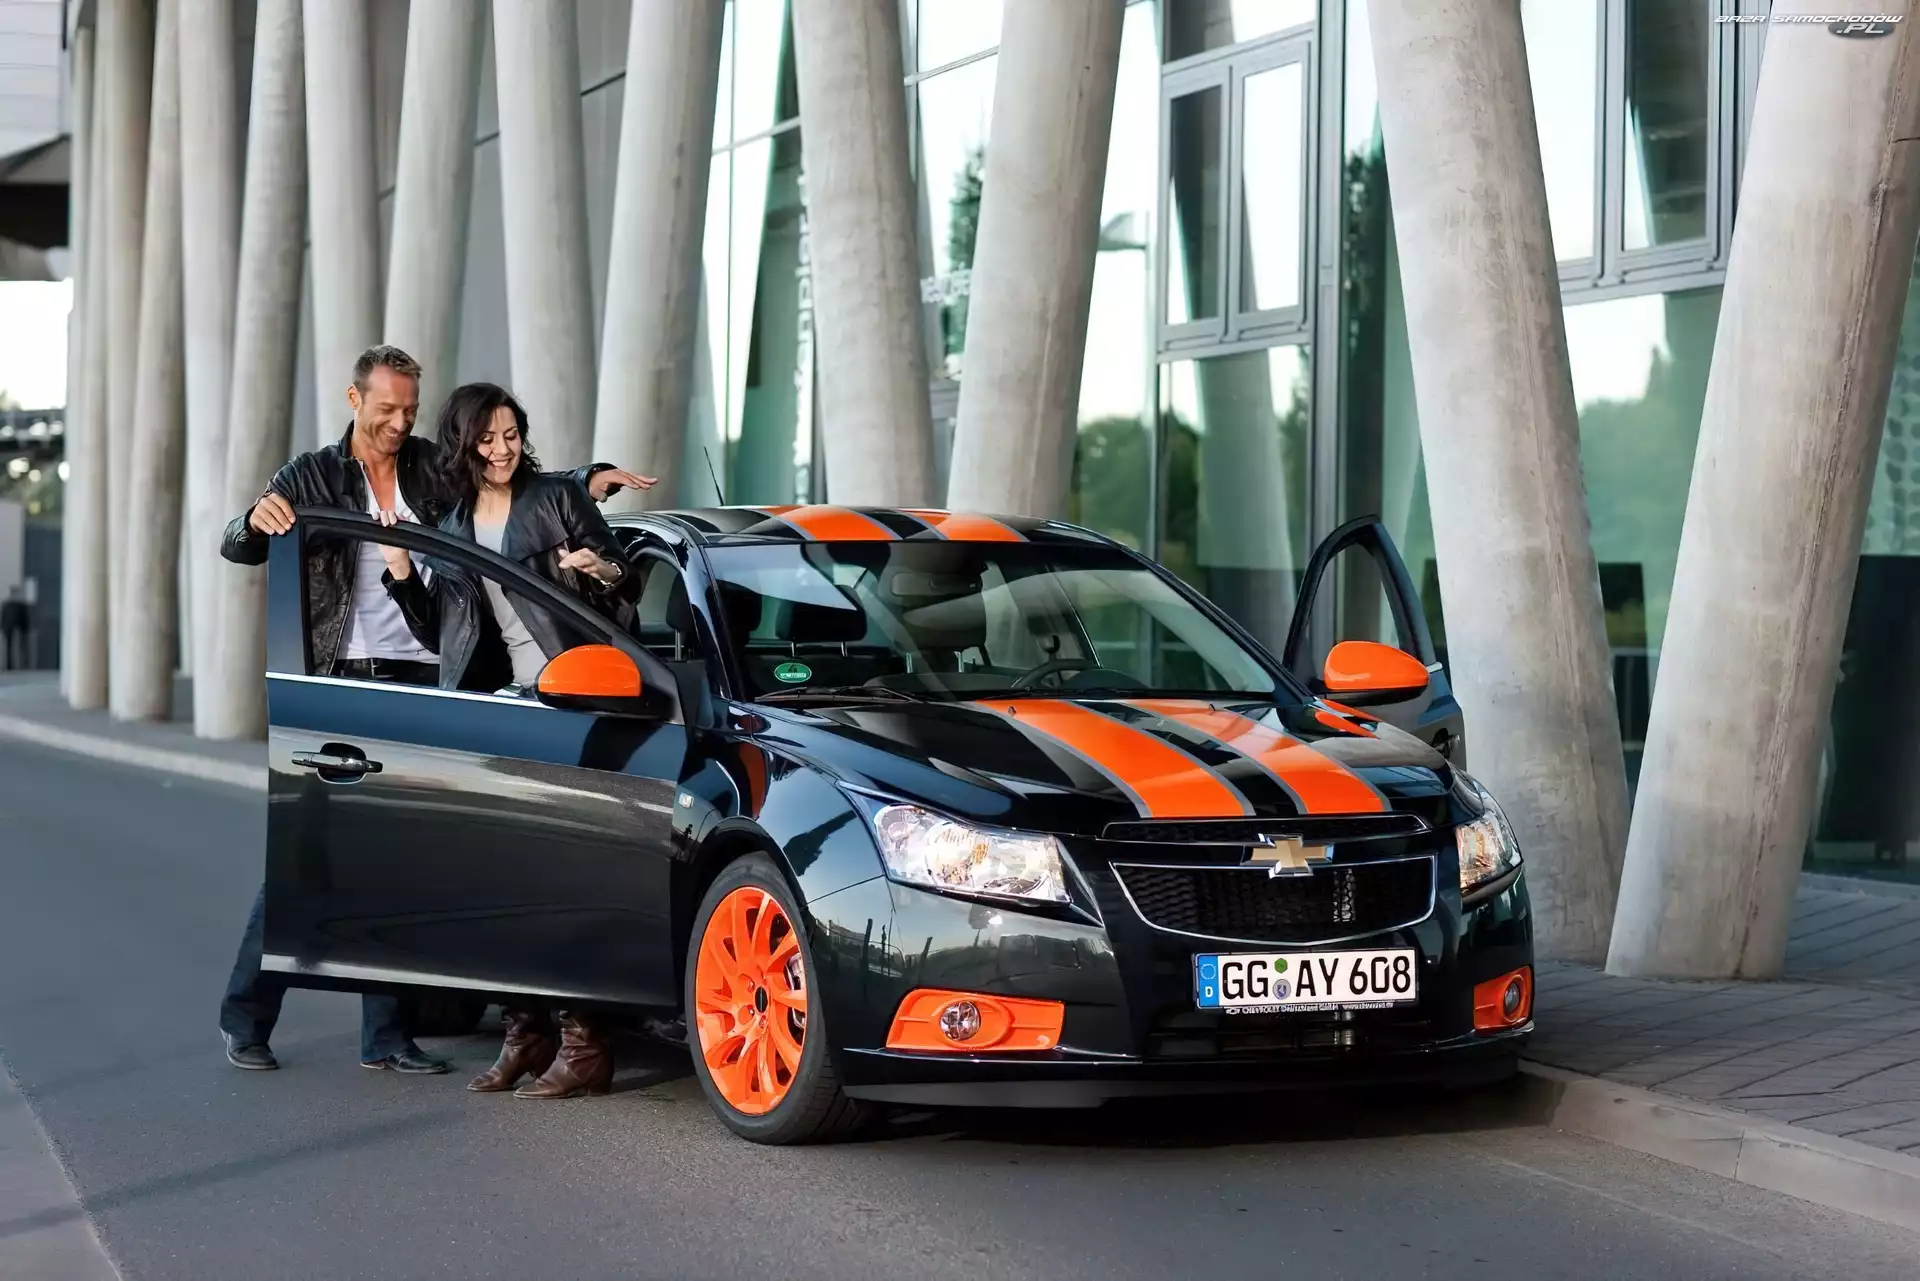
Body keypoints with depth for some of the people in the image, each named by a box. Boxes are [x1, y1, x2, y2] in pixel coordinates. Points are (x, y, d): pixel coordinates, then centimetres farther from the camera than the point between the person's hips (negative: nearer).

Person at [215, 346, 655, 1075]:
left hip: (419, 686, 3)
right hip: (341, 687, -3)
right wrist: (258, 519, -27)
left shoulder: (434, 471, 10)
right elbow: (237, 548, -3)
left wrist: (592, 481, -7)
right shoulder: (314, 477, 4)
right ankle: (245, 1019, 6)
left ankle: (386, 1037, 12)